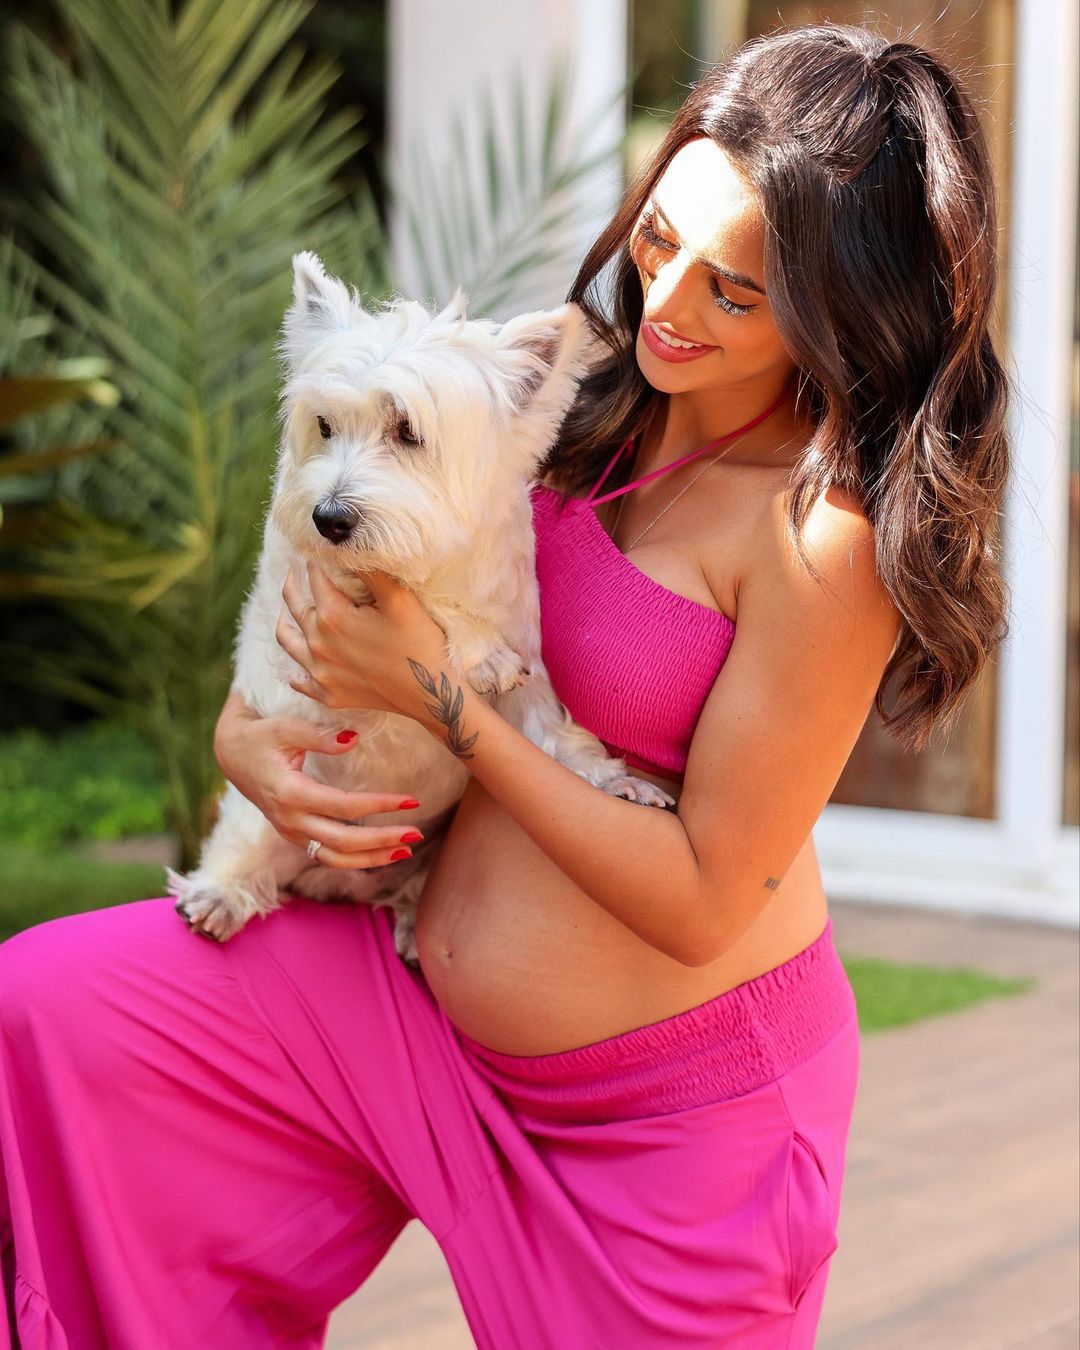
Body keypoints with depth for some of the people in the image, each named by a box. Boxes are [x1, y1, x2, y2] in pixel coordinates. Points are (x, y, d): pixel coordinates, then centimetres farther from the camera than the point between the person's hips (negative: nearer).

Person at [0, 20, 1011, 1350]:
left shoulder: (833, 532, -23)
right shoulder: (587, 394, -3)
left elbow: (704, 901, -21)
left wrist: (438, 694, -19)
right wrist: (241, 727, -8)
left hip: (683, 1101, -6)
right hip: (422, 989, 7)